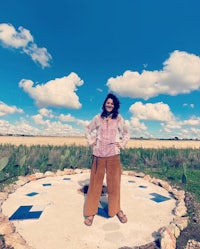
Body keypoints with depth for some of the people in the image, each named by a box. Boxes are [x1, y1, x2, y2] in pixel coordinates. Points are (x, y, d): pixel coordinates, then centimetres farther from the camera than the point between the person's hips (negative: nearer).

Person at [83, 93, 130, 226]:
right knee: (95, 182, 7)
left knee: (114, 183, 11)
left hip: (113, 155, 1)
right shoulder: (98, 118, 4)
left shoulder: (119, 119, 4)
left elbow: (126, 133, 16)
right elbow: (88, 130, 16)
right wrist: (91, 141, 4)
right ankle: (91, 211, 22)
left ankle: (116, 209, 31)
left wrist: (122, 144, 4)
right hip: (98, 154, 0)